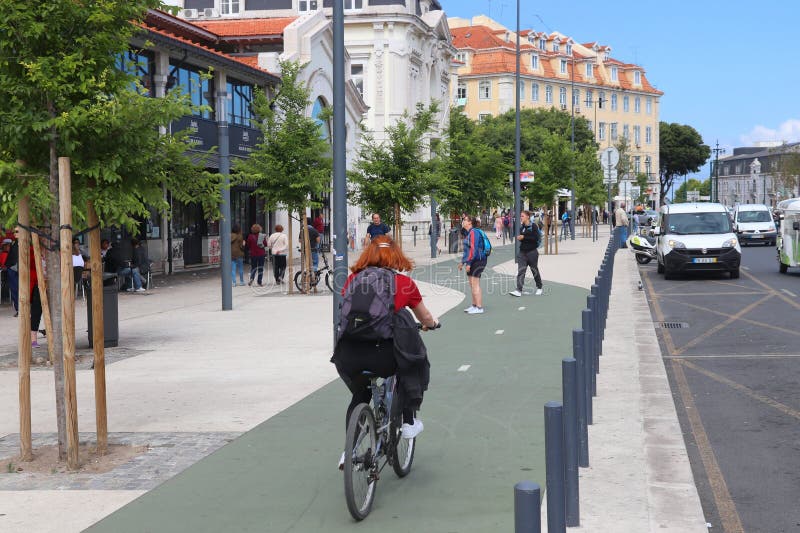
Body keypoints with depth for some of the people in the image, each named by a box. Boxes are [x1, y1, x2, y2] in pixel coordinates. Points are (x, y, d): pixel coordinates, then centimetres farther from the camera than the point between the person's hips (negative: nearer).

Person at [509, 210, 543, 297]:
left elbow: (536, 238, -18)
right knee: (520, 271, -6)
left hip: (532, 252, -5)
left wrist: (524, 237, -19)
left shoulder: (533, 226, -10)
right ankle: (519, 291, -13)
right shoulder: (522, 227, 10)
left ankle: (539, 288, 29)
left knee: (534, 270, 10)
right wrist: (519, 238, 0)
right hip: (522, 251, 5)